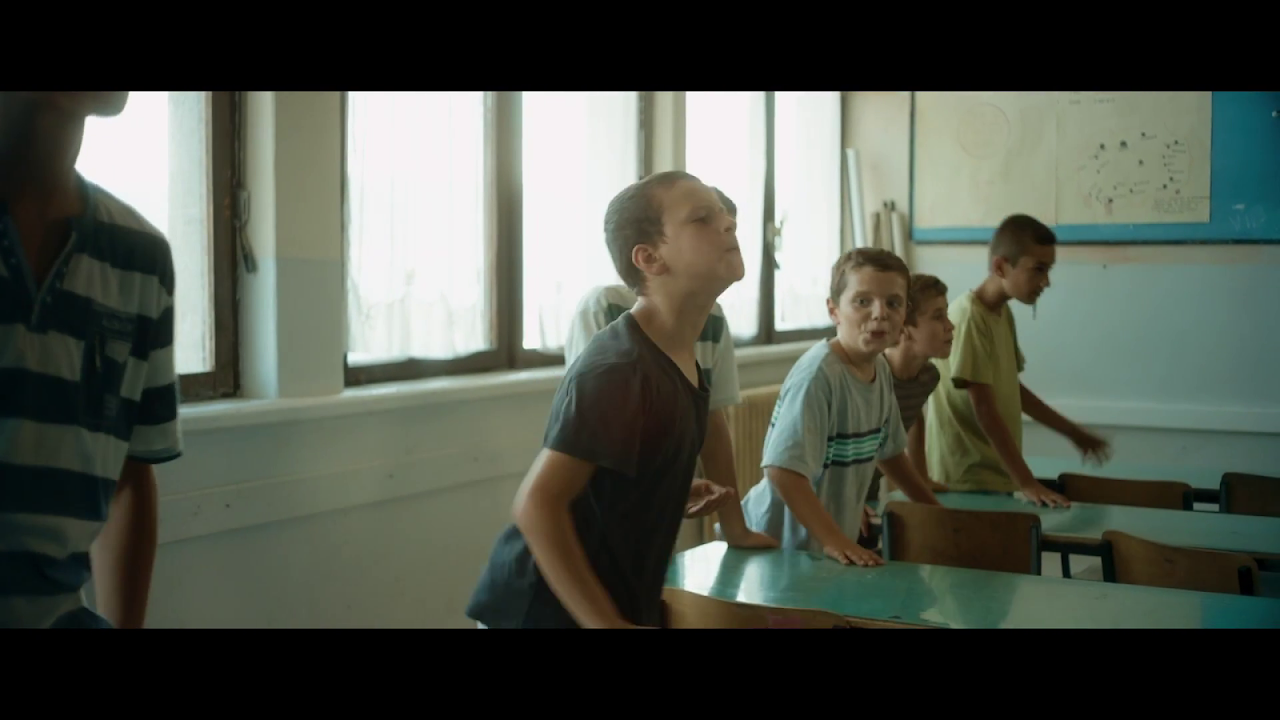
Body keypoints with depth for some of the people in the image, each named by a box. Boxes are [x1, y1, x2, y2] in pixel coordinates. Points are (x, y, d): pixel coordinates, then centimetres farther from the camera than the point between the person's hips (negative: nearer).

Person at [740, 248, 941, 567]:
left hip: (835, 538, 7)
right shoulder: (817, 374, -23)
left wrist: (935, 510, 20)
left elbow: (889, 451, 16)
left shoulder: (881, 370, 1)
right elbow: (782, 470, -29)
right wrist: (835, 541, -28)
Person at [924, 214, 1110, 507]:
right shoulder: (968, 318, -19)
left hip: (995, 475, 9)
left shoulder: (1004, 314, 9)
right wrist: (1026, 482, -22)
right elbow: (984, 410, -22)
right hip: (966, 481, -9)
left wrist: (1072, 432, 24)